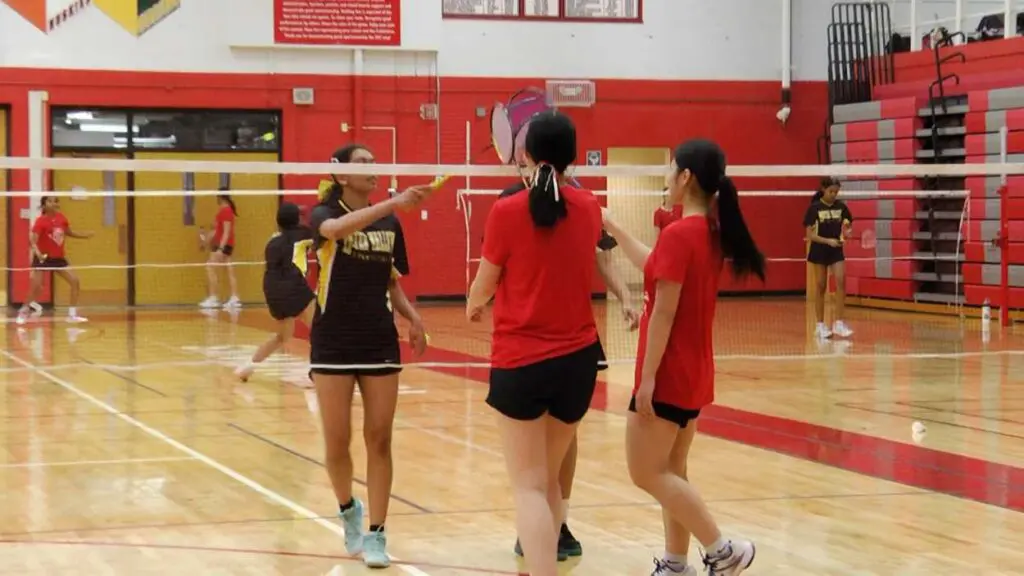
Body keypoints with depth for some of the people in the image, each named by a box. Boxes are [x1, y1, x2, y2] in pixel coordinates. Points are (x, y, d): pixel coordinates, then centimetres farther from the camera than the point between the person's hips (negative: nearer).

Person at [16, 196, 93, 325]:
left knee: (75, 282, -4)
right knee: (36, 287, -13)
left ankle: (72, 315, 5)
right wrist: (37, 252, -47)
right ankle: (23, 313, 11)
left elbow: (69, 232, 18)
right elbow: (33, 239, -29)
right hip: (43, 258, -6)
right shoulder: (41, 221, -19)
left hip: (58, 258, 6)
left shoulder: (61, 218, -2)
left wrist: (84, 235, 6)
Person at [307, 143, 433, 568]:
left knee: (379, 439, 0)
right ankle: (348, 510, 28)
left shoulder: (390, 224, 8)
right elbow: (337, 228, -31)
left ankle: (375, 534, 6)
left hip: (380, 342, 3)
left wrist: (413, 317, -2)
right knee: (337, 441, 1)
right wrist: (392, 202, -43)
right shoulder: (324, 215, -5)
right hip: (333, 344, -3)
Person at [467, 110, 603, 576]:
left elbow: (482, 289, 2)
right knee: (549, 480, 19)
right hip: (578, 358, 5)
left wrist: (473, 306, 24)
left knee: (529, 486, -4)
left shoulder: (508, 211, -10)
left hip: (521, 362, -4)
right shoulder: (589, 208, 2)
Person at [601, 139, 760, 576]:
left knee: (647, 474, -1)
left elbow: (664, 313, -21)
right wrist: (612, 227, 29)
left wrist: (647, 378, -18)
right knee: (669, 472, 15)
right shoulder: (712, 232, 7)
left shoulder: (678, 233, -20)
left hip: (669, 374, -9)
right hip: (694, 372, 9)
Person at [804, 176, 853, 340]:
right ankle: (820, 325, 12)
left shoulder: (841, 206, 1)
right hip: (819, 251, -3)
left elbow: (847, 226, 11)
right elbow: (810, 234, -9)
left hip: (836, 250, 3)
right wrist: (828, 241, -22)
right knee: (821, 287, 4)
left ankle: (838, 324, -9)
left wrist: (847, 232, -13)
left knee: (841, 282, -12)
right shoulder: (814, 208, -8)